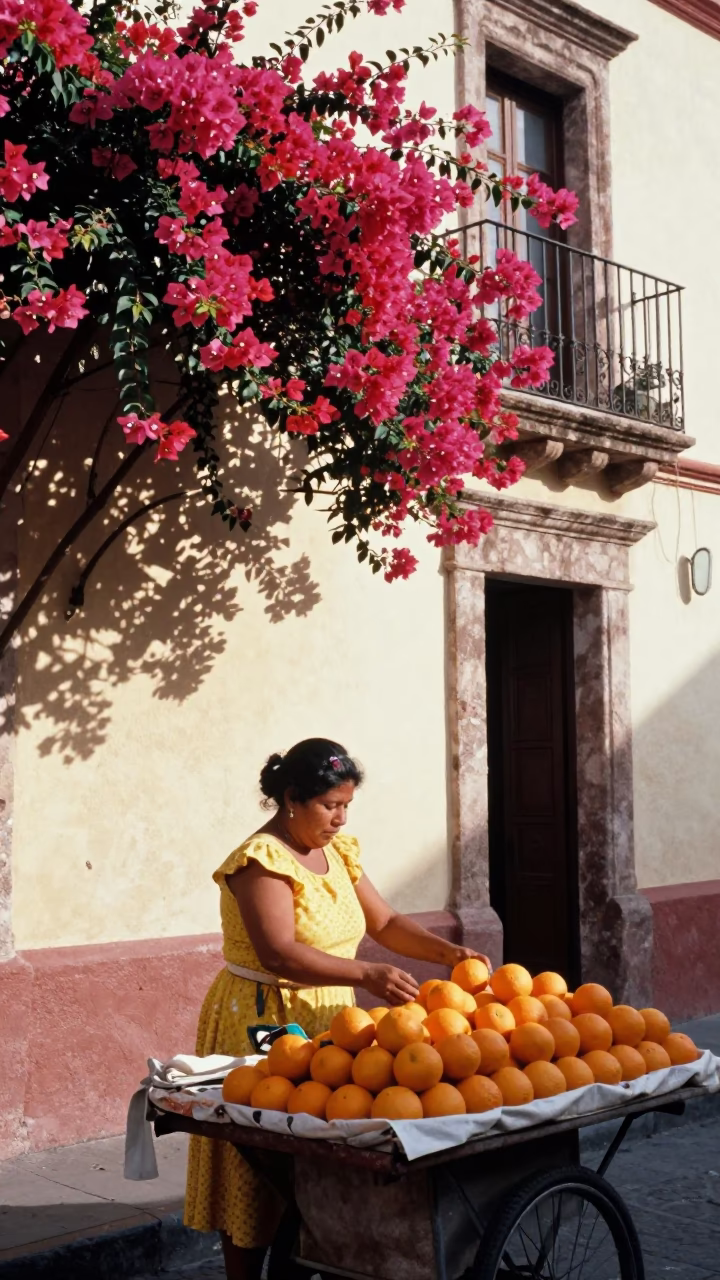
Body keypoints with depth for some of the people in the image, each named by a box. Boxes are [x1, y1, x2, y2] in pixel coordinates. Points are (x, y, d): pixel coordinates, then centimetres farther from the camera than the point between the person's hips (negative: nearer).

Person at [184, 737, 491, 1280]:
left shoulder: (338, 851, 9)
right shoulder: (262, 860, -16)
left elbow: (385, 922, 12)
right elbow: (279, 953, -27)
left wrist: (448, 952, -3)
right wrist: (367, 974, -34)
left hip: (327, 1023, 7)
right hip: (264, 1024, -7)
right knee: (258, 1180, 2)